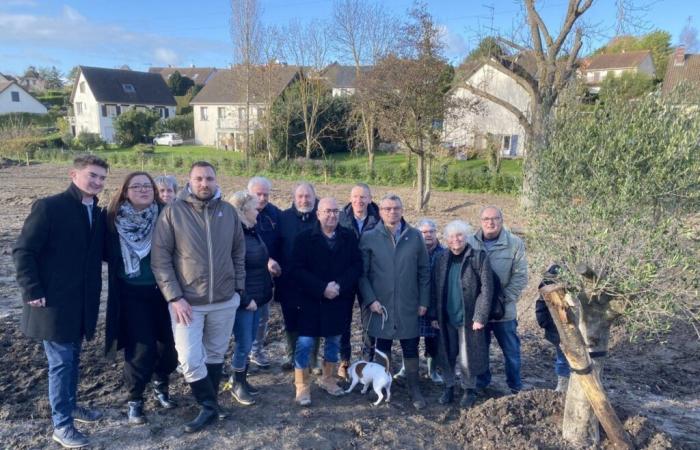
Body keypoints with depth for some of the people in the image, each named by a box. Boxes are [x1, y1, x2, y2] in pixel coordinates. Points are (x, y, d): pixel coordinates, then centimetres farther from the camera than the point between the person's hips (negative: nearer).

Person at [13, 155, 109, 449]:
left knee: (73, 357, 20)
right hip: (54, 301, -6)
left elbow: (102, 251, 17)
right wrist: (33, 291, -15)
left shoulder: (98, 214, 8)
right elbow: (23, 251, -13)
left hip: (83, 301, 7)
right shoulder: (48, 207, -13)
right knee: (61, 361, 1)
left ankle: (70, 404, 39)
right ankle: (61, 425, 14)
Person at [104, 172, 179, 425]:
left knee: (169, 344, 8)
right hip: (132, 294, -2)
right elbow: (108, 254, 5)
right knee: (141, 349, -1)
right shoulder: (114, 220, -5)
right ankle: (134, 400, 21)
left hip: (163, 291, 2)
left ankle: (161, 387, 36)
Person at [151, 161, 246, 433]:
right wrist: (174, 297, -14)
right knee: (189, 360, -3)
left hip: (225, 300, 3)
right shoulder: (173, 212, -7)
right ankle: (209, 406, 18)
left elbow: (239, 252, 9)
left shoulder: (228, 211, 2)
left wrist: (239, 286, 4)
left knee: (215, 355, 15)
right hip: (186, 301, -2)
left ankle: (208, 405, 34)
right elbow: (160, 258, -9)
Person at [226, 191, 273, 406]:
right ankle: (237, 385, 21)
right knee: (244, 344, 2)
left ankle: (241, 379, 32)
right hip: (244, 301, -8)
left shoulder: (252, 231, 8)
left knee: (248, 343, 17)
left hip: (258, 298, 8)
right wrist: (245, 299, -19)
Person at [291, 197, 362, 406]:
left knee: (334, 341, 15)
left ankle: (328, 379, 35)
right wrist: (322, 288, -20)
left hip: (340, 300, 3)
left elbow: (357, 266, -2)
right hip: (311, 301, -3)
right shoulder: (305, 238, -6)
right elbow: (298, 270, -11)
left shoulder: (349, 237, 0)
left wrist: (340, 285, -16)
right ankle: (302, 386, 16)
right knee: (304, 343, 0)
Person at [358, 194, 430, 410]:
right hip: (381, 305, -1)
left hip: (409, 306, 1)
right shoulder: (369, 238, -4)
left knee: (411, 348, 9)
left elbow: (424, 271, 4)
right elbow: (362, 273, -3)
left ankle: (414, 389, 26)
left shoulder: (415, 236, 1)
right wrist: (370, 300, -11)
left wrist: (423, 301, 2)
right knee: (382, 348, 12)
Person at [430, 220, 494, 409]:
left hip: (468, 318, -3)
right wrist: (434, 315, 4)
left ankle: (469, 390, 26)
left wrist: (480, 317, -13)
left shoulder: (478, 257, -7)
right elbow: (435, 289, 8)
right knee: (446, 355, 12)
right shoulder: (442, 259, 6)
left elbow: (486, 289, -10)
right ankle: (449, 387, 30)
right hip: (446, 318, 4)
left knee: (467, 357, 6)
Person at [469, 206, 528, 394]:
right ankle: (481, 381, 37)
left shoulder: (515, 243, -7)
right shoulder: (470, 242, -4)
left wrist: (506, 298, -13)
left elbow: (520, 276, -7)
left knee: (511, 350, 13)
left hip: (504, 310, -1)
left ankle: (515, 386, 32)